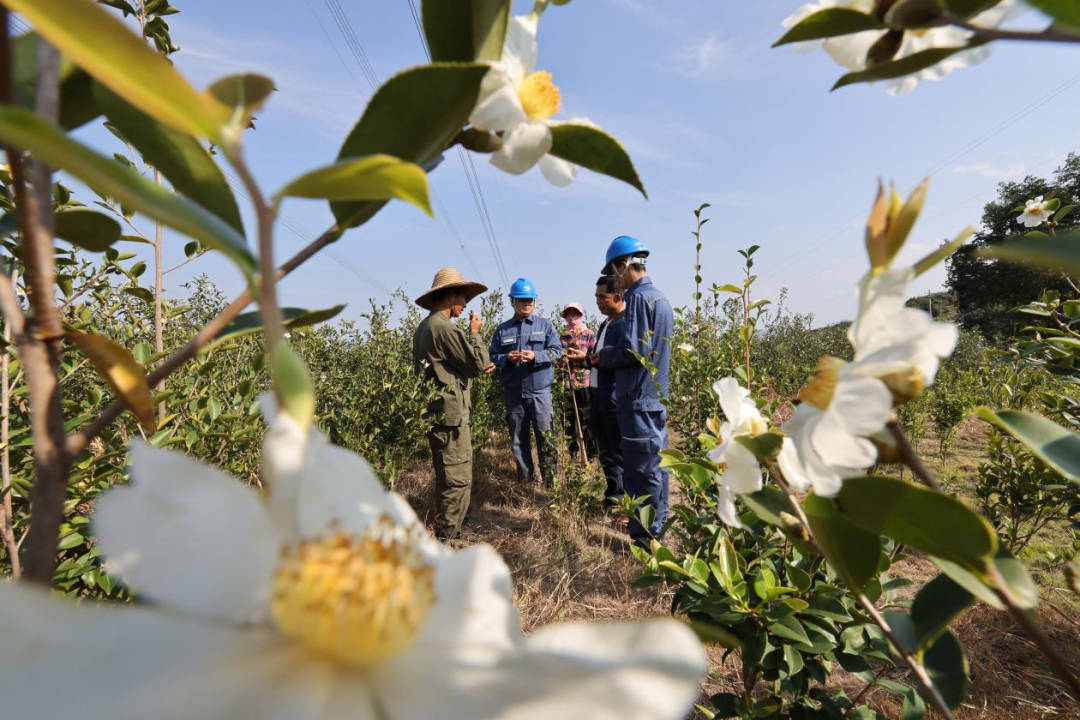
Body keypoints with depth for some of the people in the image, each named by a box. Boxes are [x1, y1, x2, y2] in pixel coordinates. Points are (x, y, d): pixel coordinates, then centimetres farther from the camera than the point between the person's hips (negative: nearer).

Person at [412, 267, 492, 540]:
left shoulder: (423, 327, 14)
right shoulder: (445, 328, -17)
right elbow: (478, 363, -13)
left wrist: (475, 370, 17)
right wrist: (475, 331, 0)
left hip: (434, 412, 10)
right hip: (450, 414, -10)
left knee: (446, 476, 20)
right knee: (458, 479, -2)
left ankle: (444, 532, 31)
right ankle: (446, 536, 6)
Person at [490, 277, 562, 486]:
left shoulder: (545, 325, 5)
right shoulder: (502, 330, 9)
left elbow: (556, 351, -1)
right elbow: (493, 357, 8)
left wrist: (535, 356, -17)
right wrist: (507, 358, -13)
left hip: (540, 391, -2)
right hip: (513, 392, 3)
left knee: (545, 437, -3)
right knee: (518, 440, 11)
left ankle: (550, 481, 9)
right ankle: (525, 480, 25)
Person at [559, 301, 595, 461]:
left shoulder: (589, 334, 5)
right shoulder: (562, 337, 15)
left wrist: (583, 357, -17)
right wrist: (560, 358, 0)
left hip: (585, 384, -4)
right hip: (566, 385, 4)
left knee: (587, 422, -2)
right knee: (568, 422, 9)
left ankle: (590, 457, 9)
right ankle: (572, 456, 22)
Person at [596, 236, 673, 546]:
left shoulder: (638, 297, -15)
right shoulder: (661, 298, 15)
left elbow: (632, 351, -22)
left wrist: (603, 355, -4)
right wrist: (609, 352, 15)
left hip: (639, 398, -10)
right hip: (658, 396, 10)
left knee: (641, 472, -1)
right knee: (657, 466, 17)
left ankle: (644, 538, 9)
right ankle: (657, 529, 30)